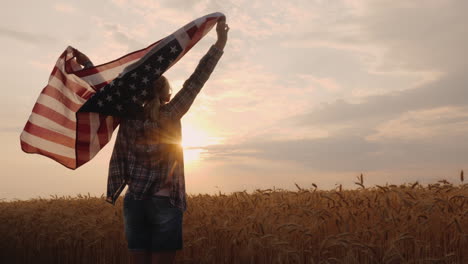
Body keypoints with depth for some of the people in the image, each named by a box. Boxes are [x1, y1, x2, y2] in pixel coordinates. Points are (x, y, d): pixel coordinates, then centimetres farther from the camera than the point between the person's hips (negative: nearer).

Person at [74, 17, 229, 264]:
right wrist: (220, 43, -9)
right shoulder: (170, 115, -9)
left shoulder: (129, 117, 1)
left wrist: (87, 64, 26)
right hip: (165, 203, -4)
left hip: (133, 202, 4)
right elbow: (196, 80, -10)